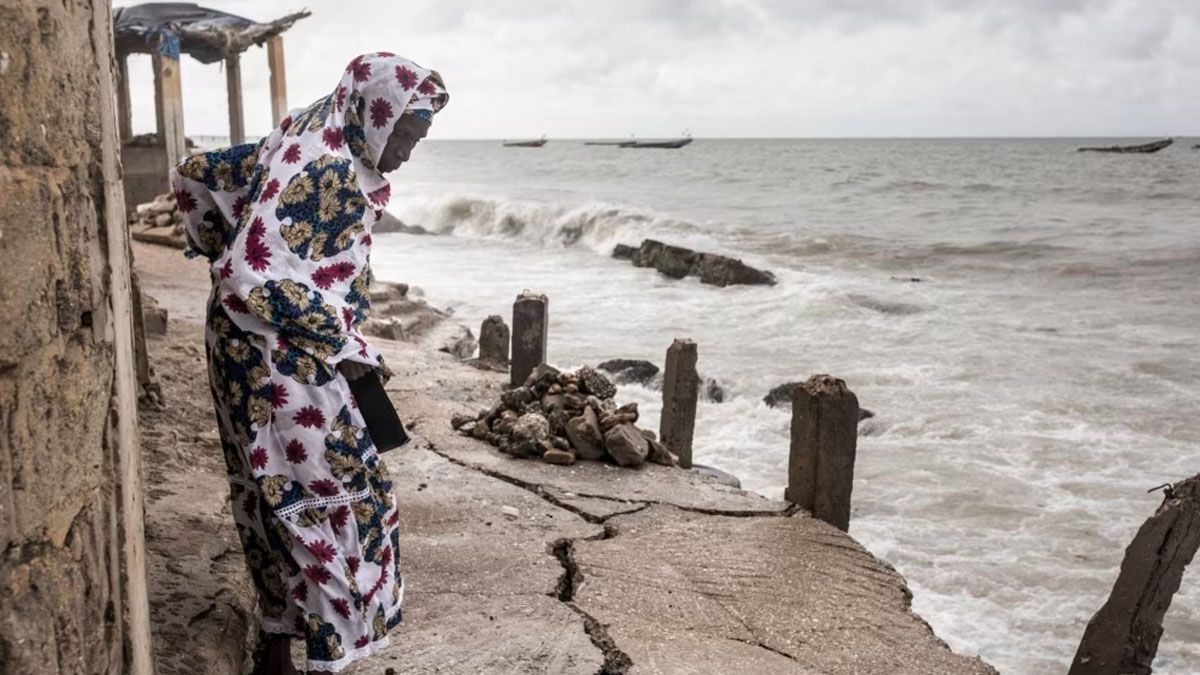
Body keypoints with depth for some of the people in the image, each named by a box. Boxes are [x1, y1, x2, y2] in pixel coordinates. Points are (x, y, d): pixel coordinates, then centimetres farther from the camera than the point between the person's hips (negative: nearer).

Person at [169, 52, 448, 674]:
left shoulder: (298, 144, 7)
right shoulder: (327, 173, -22)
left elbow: (192, 176, 18)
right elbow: (253, 280, -28)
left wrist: (221, 251, 22)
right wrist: (344, 346, -19)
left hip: (258, 361, 10)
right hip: (281, 368, -10)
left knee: (278, 502, 18)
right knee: (335, 504, -1)